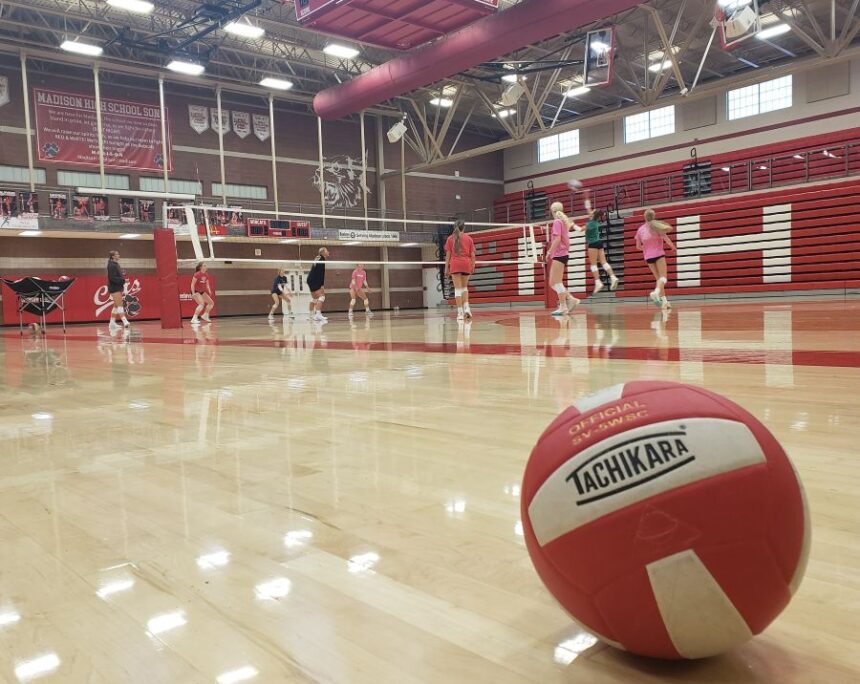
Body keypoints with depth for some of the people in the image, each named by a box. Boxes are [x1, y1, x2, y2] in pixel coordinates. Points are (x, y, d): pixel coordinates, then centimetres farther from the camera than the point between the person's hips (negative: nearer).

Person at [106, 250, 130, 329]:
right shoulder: (111, 265, -14)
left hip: (118, 287, 10)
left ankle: (112, 323, 19)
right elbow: (112, 278, -21)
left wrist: (122, 274, 2)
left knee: (116, 305, 13)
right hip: (114, 288, -10)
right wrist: (122, 280, -24)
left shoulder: (116, 264, 15)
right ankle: (125, 321, -20)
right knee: (120, 305, -14)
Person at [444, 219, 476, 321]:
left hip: (455, 264, -1)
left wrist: (446, 268, 5)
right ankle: (466, 308, -1)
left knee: (458, 288, 0)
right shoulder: (469, 238, 7)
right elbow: (472, 254, 4)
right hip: (466, 264, 1)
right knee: (464, 287, 17)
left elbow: (448, 254, 3)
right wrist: (473, 267, 10)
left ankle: (460, 312, -6)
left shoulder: (450, 238, 6)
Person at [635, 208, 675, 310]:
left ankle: (664, 300, 9)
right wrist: (673, 246, 11)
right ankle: (656, 292, -38)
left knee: (658, 278, 13)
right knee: (663, 277, -8)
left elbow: (638, 246, 9)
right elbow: (666, 239, -7)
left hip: (648, 257, 4)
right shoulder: (656, 225, -5)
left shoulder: (640, 229, 5)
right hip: (659, 254, -4)